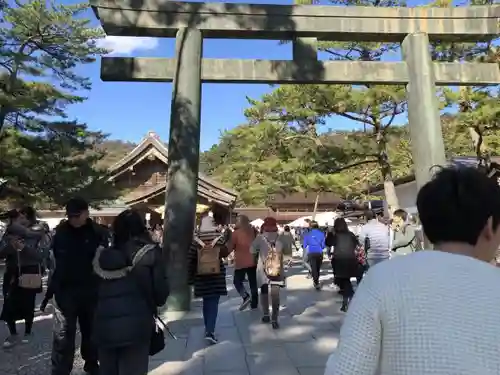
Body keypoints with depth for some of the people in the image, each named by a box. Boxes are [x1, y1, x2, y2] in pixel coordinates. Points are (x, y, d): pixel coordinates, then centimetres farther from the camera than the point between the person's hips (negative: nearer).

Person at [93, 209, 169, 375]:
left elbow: (95, 290, 9)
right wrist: (151, 305, 13)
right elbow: (161, 291, -7)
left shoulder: (103, 256, 4)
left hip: (104, 327, 4)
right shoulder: (150, 254, -5)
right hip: (136, 326, -3)